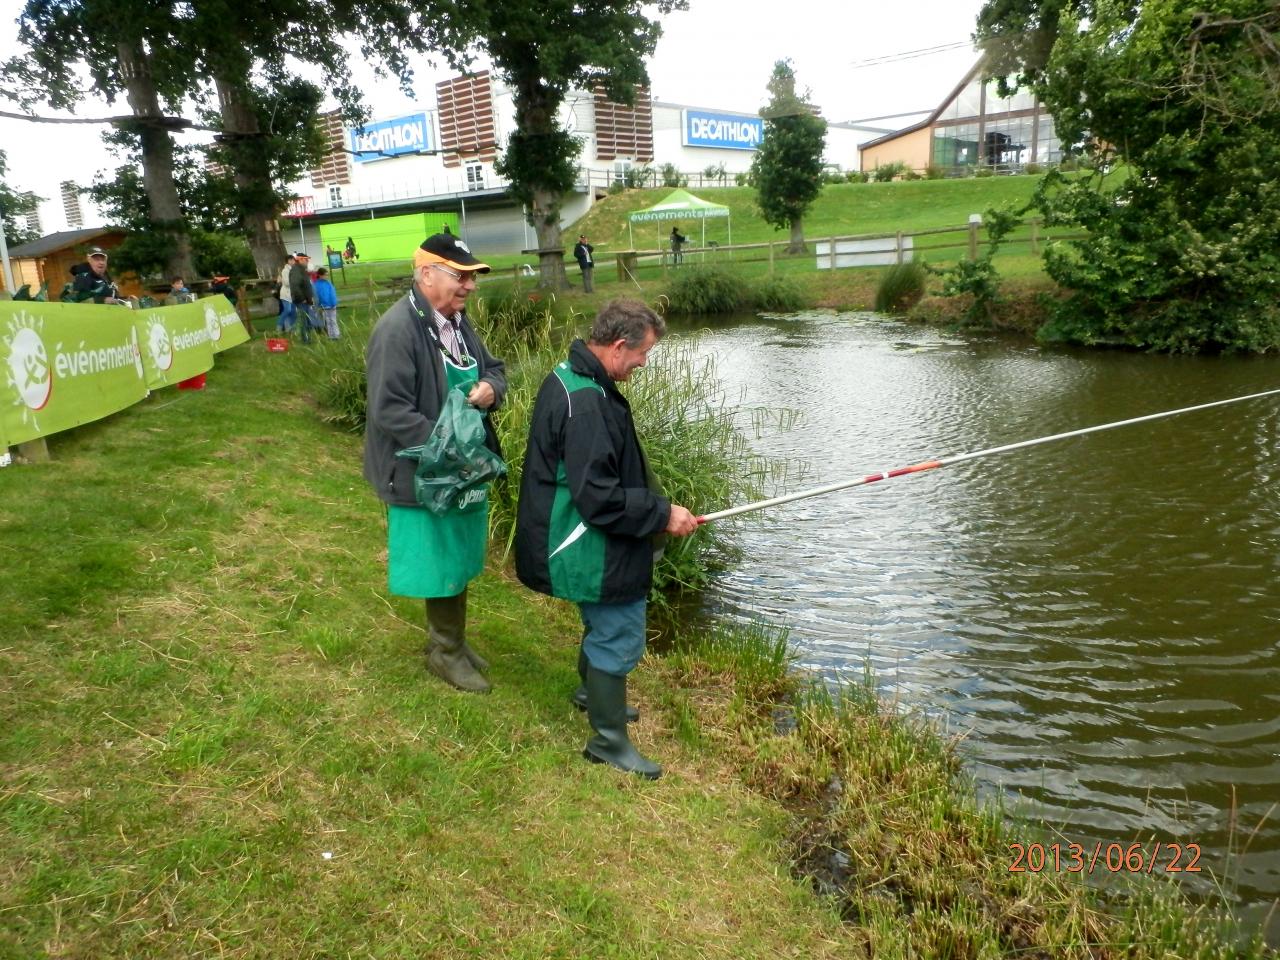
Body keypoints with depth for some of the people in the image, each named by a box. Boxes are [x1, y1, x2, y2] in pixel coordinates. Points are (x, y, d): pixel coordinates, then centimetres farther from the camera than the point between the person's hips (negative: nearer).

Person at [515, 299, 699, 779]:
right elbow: (599, 497, -30)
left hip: (586, 541, 11)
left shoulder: (569, 377, 5)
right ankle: (609, 742, 18)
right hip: (595, 549, -11)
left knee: (602, 623, 28)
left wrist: (654, 506, 17)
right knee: (620, 637, 2)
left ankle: (592, 693, 51)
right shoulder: (587, 403, -29)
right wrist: (662, 514, -19)